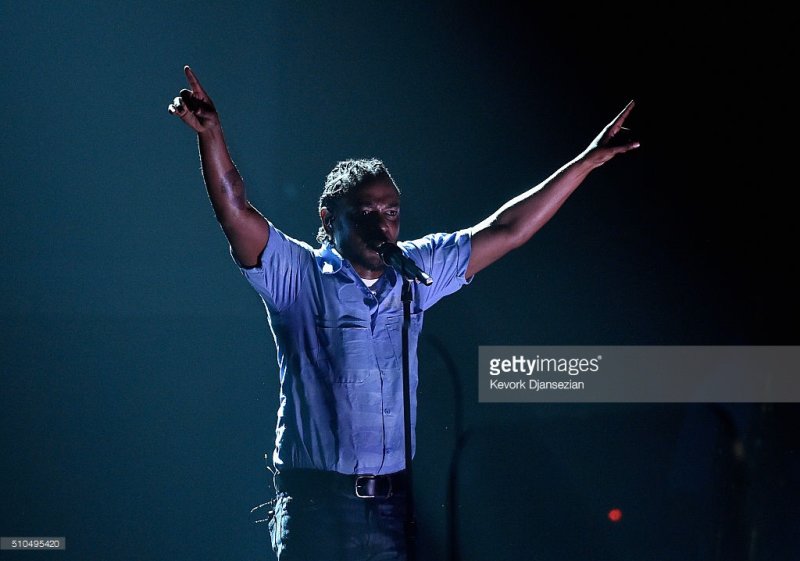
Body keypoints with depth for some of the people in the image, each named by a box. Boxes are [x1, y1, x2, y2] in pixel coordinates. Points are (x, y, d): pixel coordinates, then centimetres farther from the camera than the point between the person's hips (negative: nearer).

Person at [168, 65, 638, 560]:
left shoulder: (415, 273, 11)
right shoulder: (298, 276, -1)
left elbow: (507, 231, 14)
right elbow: (236, 213, -14)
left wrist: (588, 161, 12)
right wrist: (211, 135, -29)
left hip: (396, 505, 4)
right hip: (317, 506, -4)